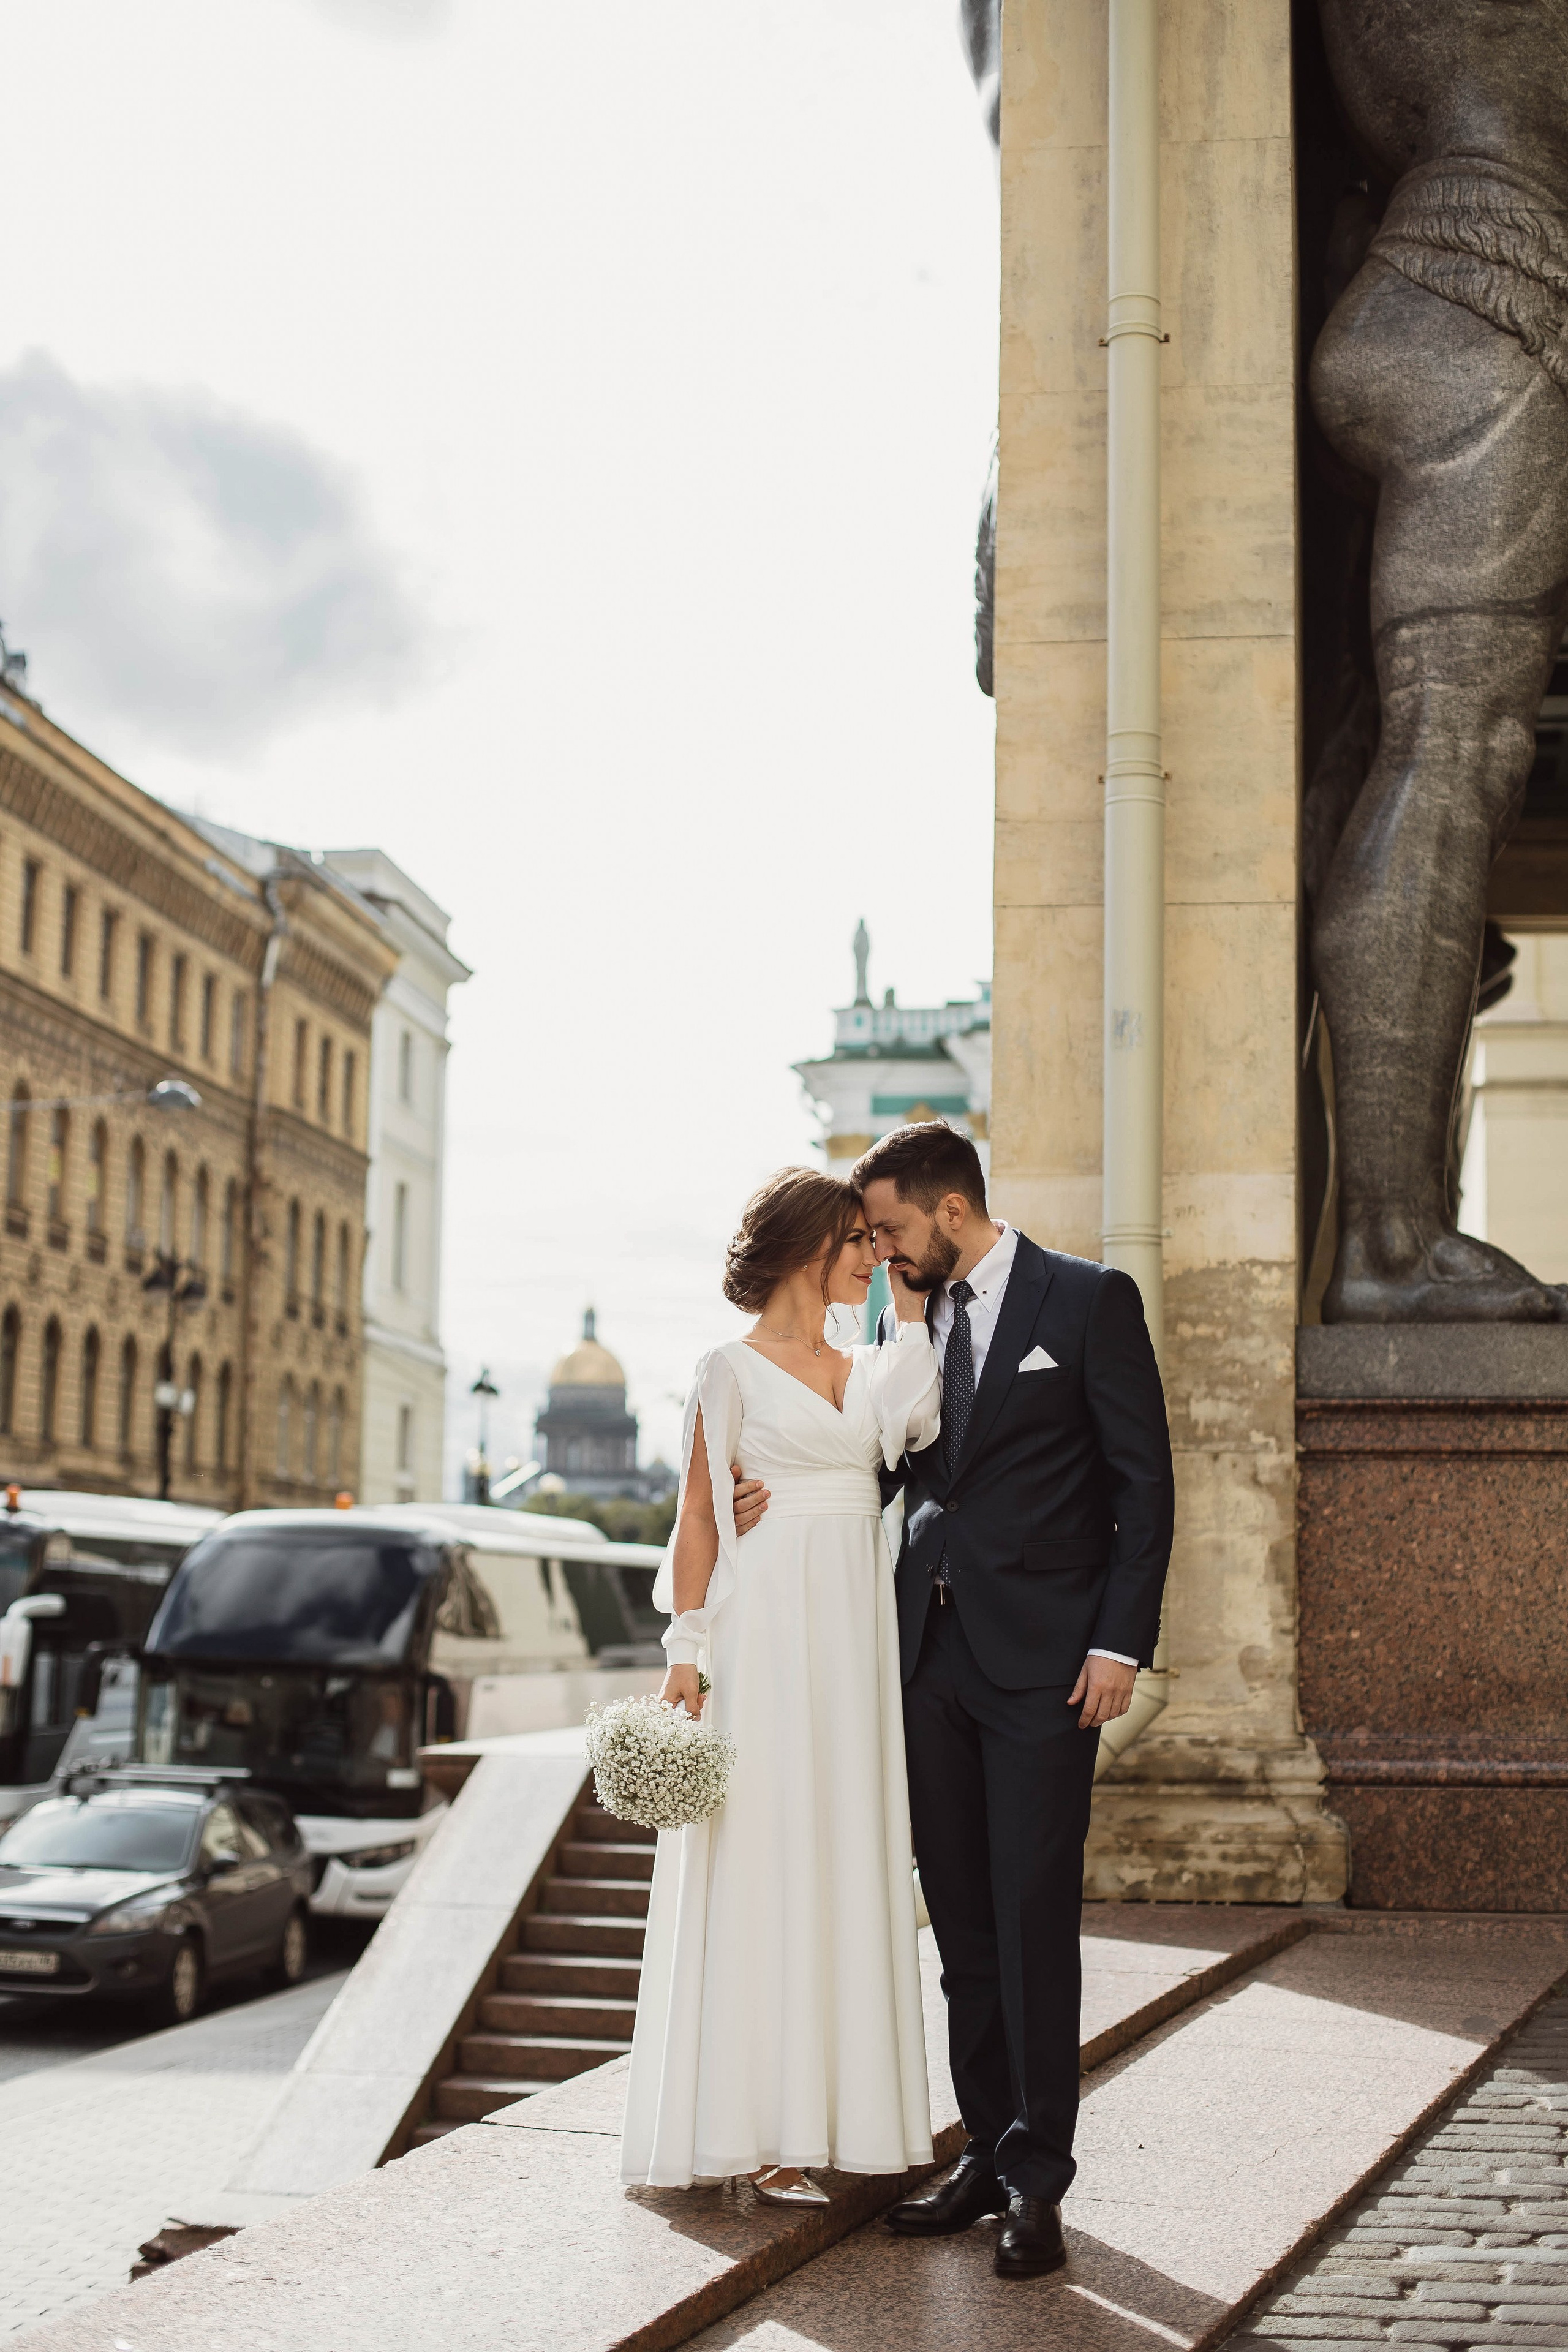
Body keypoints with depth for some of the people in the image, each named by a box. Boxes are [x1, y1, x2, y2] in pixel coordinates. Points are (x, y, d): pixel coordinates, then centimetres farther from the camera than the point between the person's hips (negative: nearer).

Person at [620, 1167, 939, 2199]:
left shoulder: (867, 1369, 16)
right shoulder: (733, 1369, 0)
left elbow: (916, 1417, -7)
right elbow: (697, 1518, -2)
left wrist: (910, 1290, 0)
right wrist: (687, 1651, -10)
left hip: (857, 1632, 6)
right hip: (765, 1633, -6)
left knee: (845, 1864, 6)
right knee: (759, 1867, -5)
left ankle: (828, 2109, 13)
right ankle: (758, 2128, -2)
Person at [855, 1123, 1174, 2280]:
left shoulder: (1089, 1300, -3)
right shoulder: (905, 1323, 13)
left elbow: (1145, 1481, -5)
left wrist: (1121, 1643, -11)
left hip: (1043, 1660, -5)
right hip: (932, 1653, 6)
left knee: (1034, 1915, -5)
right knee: (963, 1921, 8)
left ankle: (1038, 2180, 1)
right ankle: (989, 2152, 17)